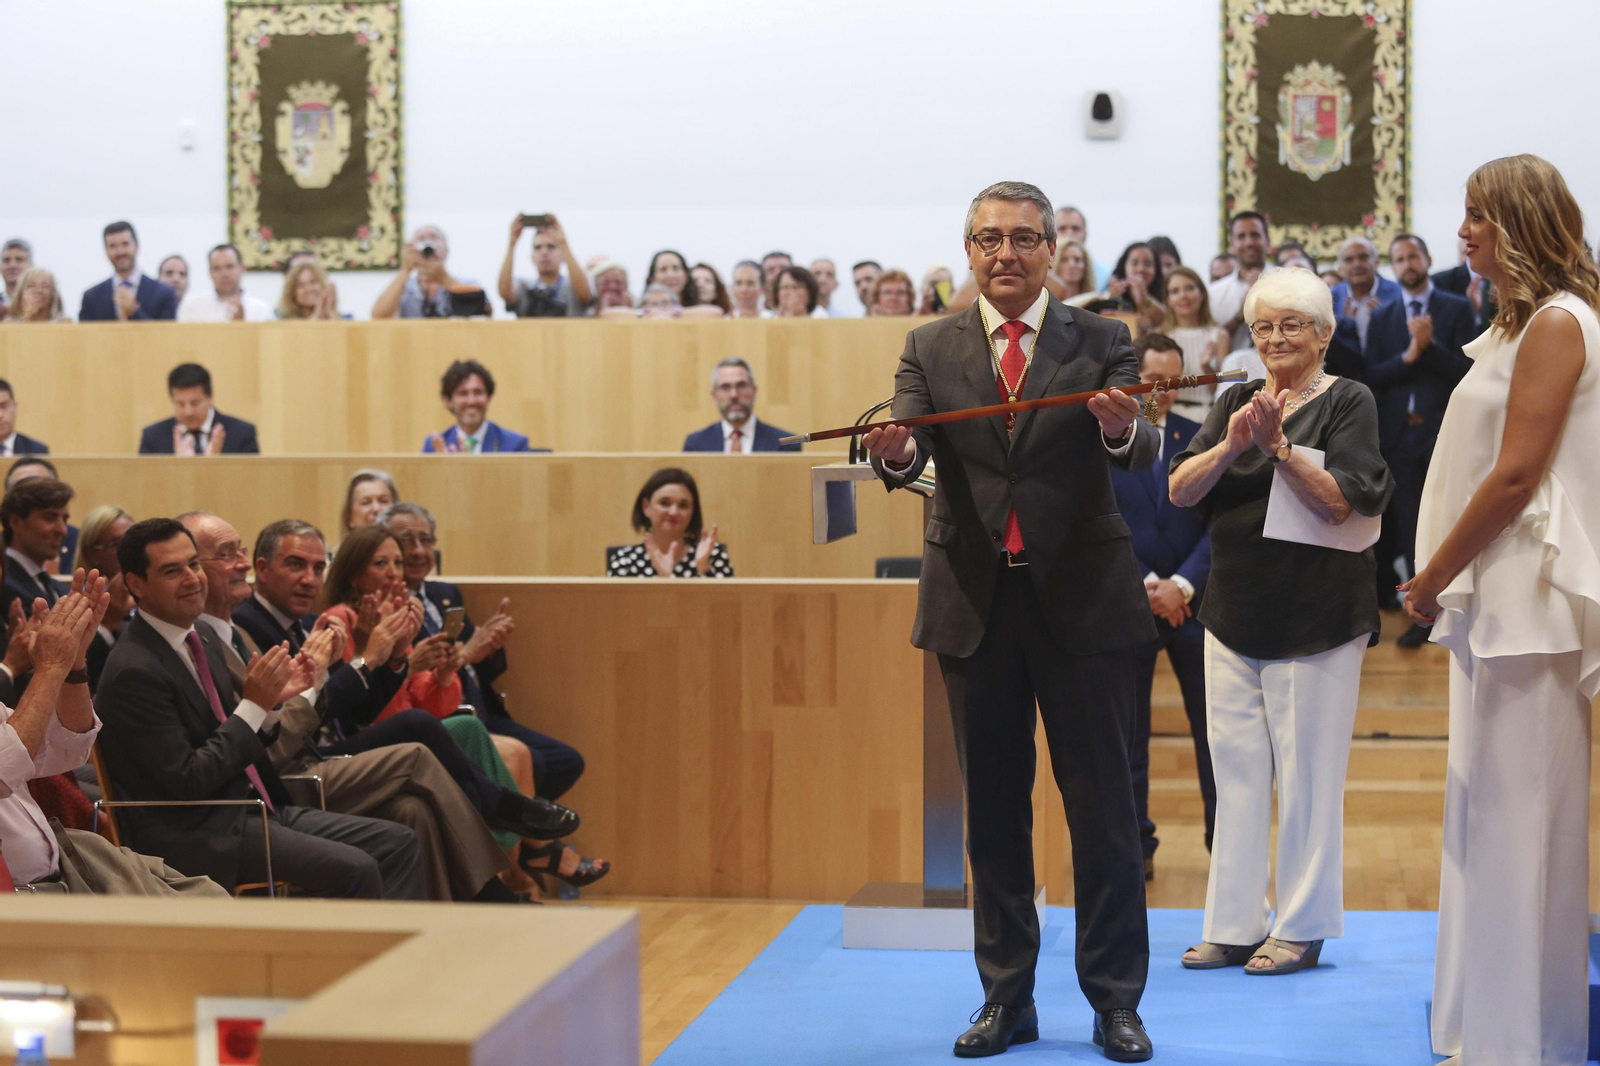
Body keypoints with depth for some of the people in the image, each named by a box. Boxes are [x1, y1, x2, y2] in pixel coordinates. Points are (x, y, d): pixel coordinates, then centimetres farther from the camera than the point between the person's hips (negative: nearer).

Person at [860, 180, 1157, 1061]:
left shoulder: (1101, 342, 1)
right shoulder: (931, 348, 5)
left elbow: (1141, 454, -13)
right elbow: (907, 451, -9)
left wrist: (1122, 429, -37)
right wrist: (894, 452, -33)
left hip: (1080, 599, -2)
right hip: (973, 602, 2)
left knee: (1102, 804, 2)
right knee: (993, 807, 9)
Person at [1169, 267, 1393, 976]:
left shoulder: (1348, 402, -2)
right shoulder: (1234, 403, 12)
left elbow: (1338, 503, -13)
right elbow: (1179, 491, 1)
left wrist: (1277, 446, -23)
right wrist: (1230, 446, -16)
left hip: (1317, 618, -5)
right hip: (1235, 616, 5)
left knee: (1307, 773, -1)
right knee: (1237, 772, 6)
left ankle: (1303, 927, 9)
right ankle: (1234, 924, 13)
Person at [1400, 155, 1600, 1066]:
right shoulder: (1521, 325, 18)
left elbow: (1516, 477, -19)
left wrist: (1435, 575, -11)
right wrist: (1442, 579, 12)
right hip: (1497, 594, 10)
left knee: (1515, 809, -5)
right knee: (1495, 810, 14)